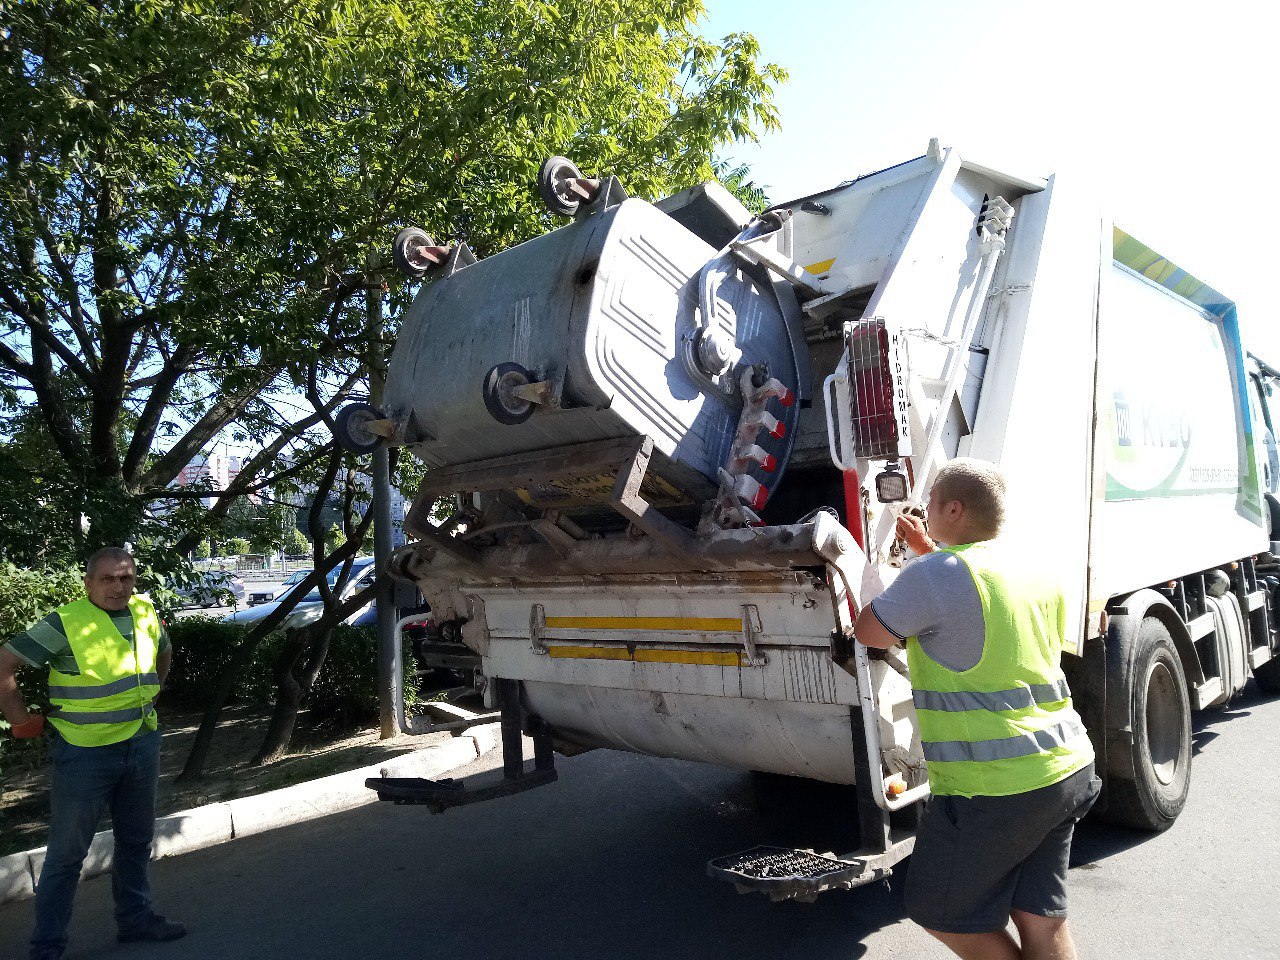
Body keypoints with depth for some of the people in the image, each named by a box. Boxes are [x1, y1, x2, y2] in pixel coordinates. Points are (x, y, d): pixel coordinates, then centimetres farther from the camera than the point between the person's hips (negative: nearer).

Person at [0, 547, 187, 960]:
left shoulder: (146, 613, 2)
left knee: (136, 841, 19)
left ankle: (136, 918, 35)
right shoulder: (65, 622, -17)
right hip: (85, 753, -6)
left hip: (142, 747, 6)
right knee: (67, 852, 6)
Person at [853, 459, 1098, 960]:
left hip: (995, 788, -8)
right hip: (1068, 771, 8)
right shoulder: (1035, 574, 9)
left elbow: (868, 631, -3)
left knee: (942, 912, 12)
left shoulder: (935, 574, -17)